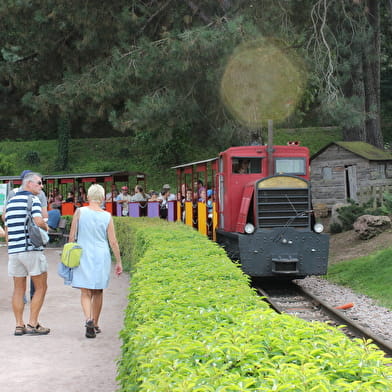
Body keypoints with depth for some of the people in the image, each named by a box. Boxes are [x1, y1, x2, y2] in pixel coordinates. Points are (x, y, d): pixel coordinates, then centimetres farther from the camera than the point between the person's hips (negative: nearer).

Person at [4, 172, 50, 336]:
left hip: (14, 250, 7)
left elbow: (7, 230, 19)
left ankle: (19, 325, 10)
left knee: (19, 289, 10)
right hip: (32, 249, -7)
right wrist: (46, 227, 2)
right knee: (41, 287, 3)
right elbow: (38, 222, -20)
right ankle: (32, 324, 0)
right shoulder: (32, 199, -6)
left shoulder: (10, 201, 17)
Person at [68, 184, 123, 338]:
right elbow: (113, 241, 0)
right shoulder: (107, 216, -2)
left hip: (83, 256, -1)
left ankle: (88, 319, -23)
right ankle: (95, 324, 25)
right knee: (98, 292, 15)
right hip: (101, 257, 1)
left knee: (85, 292, 0)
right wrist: (118, 262, 8)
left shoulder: (80, 212, -4)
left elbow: (72, 235, -1)